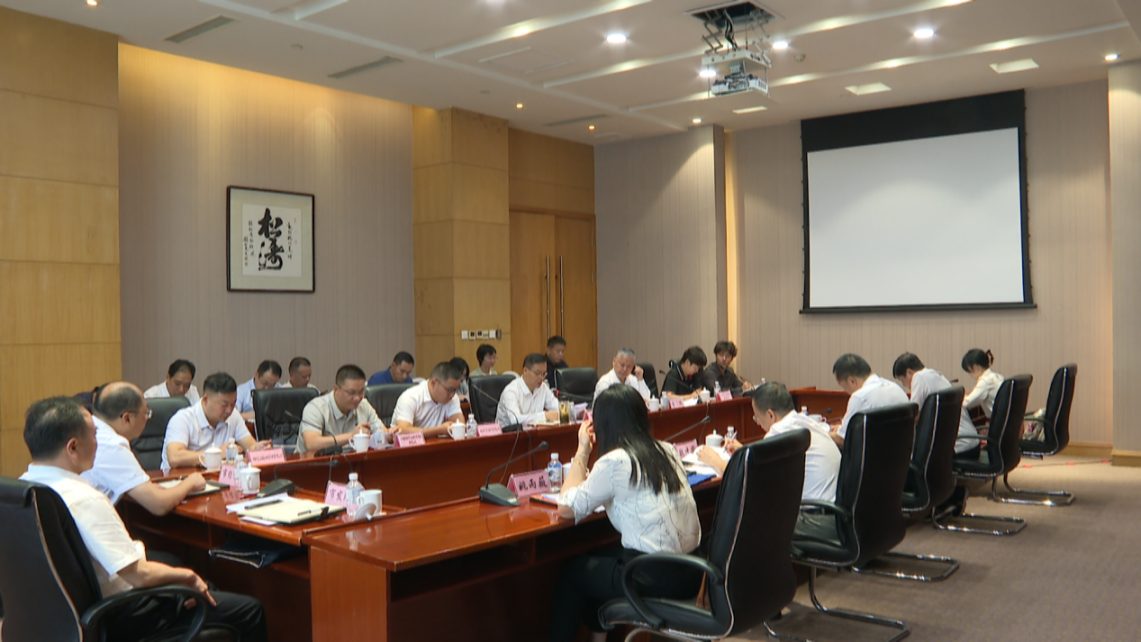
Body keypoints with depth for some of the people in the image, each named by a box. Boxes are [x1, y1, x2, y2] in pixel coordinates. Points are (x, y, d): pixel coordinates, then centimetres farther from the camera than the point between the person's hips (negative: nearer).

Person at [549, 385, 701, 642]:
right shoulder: (666, 451, 5)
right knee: (598, 558, 28)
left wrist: (583, 451, 0)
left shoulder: (614, 462, -16)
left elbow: (567, 508, -6)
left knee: (573, 570, 16)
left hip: (657, 579, -7)